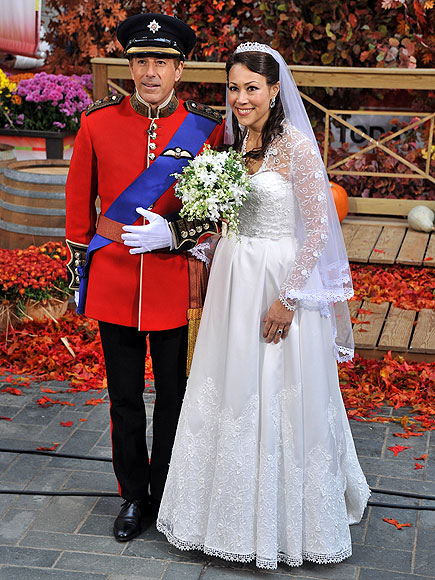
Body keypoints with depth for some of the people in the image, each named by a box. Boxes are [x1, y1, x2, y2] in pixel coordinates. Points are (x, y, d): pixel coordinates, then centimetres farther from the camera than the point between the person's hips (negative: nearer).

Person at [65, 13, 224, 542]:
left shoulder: (206, 130, -5)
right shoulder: (98, 122, -2)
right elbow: (79, 201, 7)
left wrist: (173, 234, -15)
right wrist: (79, 271, 8)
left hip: (172, 281, -1)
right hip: (113, 281, 1)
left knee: (172, 394, 12)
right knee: (124, 397, 12)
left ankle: (166, 494, 32)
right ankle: (133, 496, 30)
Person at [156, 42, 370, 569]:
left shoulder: (296, 146, -13)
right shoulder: (231, 140, 8)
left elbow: (319, 228, -16)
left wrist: (287, 299, -18)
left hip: (282, 283, -7)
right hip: (233, 278, 7)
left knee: (281, 400, 4)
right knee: (230, 396, 14)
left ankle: (288, 524, 24)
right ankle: (234, 510, 32)